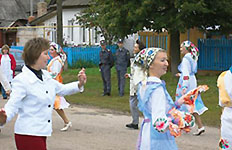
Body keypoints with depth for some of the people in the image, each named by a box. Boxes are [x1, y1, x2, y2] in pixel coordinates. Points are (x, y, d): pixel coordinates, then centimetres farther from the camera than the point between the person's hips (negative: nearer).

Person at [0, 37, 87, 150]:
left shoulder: (46, 75, 10)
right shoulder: (21, 80, -15)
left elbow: (61, 89, 25)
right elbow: (13, 104, -21)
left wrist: (79, 84, 11)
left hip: (41, 134, 8)